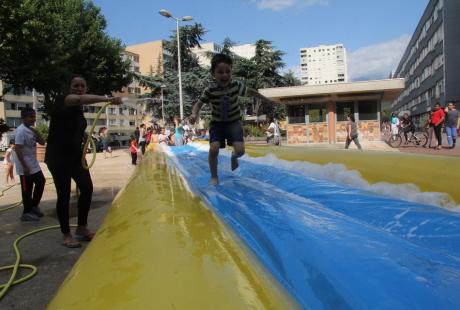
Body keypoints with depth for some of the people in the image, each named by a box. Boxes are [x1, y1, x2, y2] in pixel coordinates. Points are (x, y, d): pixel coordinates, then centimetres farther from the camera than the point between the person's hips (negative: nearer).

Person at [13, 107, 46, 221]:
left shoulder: (31, 130, 9)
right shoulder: (21, 131, -18)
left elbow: (42, 143, 9)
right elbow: (17, 149, -22)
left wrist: (35, 131, -6)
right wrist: (25, 166, -23)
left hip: (34, 164, 9)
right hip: (25, 167, -9)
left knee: (41, 182, 16)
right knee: (27, 189, 0)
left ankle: (34, 206, 29)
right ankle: (27, 213, 13)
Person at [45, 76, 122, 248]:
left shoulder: (79, 109, 14)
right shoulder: (62, 100, -11)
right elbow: (82, 99, -34)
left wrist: (83, 136, 6)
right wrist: (108, 99, -47)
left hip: (75, 155, 8)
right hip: (58, 156, -8)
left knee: (87, 188, 5)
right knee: (64, 194, -4)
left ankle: (81, 229, 20)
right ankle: (66, 235, 9)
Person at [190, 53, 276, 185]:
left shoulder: (236, 85, -14)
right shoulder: (210, 90, -17)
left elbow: (251, 92, 2)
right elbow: (199, 104, -8)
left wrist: (267, 100, 10)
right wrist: (194, 115, -29)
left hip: (234, 122, 1)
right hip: (217, 123, 0)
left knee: (240, 150, -16)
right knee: (214, 148, -21)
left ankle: (234, 156, 25)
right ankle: (214, 176, 3)